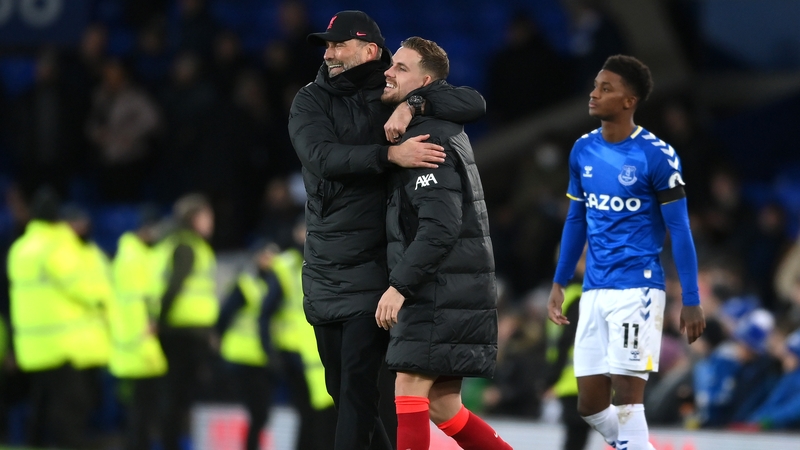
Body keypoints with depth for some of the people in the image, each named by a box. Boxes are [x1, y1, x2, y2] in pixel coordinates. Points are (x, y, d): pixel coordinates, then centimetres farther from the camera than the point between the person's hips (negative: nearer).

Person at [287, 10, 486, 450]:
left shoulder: (393, 98, 0)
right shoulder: (311, 101, 3)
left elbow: (474, 103, -9)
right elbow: (322, 157, -16)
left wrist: (414, 106, -25)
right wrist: (390, 154, -31)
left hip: (373, 263, -4)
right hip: (323, 263, 4)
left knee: (358, 381, -12)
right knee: (339, 383, 11)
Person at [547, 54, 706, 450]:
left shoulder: (656, 156, -11)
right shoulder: (583, 150, 8)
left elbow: (679, 229, -8)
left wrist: (691, 300, -9)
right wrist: (559, 284, 18)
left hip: (637, 288, -6)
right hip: (594, 291, 6)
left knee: (626, 394, -11)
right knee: (590, 405, 5)